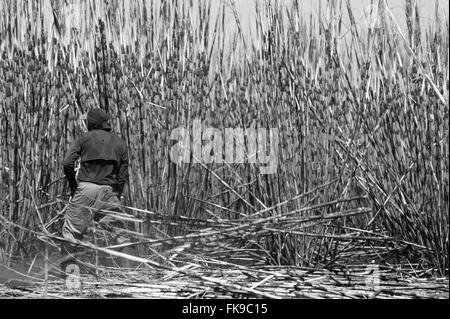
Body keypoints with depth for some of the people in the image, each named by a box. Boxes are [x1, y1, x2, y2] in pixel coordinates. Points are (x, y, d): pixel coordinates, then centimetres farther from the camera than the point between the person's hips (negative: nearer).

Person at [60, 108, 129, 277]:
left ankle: (67, 268, -3)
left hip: (86, 188, -3)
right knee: (117, 230, 10)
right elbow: (123, 176, 10)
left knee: (71, 230, 4)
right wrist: (116, 199, 18)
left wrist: (73, 185, 5)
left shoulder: (84, 138, 4)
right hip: (109, 191, 3)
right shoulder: (120, 143, 14)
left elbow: (67, 163, -8)